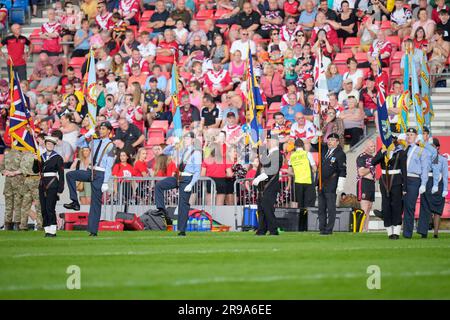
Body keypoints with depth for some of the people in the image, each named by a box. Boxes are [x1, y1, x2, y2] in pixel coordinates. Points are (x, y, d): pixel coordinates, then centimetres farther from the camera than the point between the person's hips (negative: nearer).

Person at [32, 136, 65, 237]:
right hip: (42, 185, 6)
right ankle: (47, 230, 9)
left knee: (50, 208, -12)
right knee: (44, 209, 3)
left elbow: (61, 174, -3)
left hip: (52, 185, -6)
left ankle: (52, 231, -11)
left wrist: (60, 189, -8)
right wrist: (35, 160, -5)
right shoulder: (41, 157, 15)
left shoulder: (58, 158, 0)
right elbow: (35, 170, 12)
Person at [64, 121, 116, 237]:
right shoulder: (95, 142, 12)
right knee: (70, 175, -11)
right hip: (91, 172, 6)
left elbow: (109, 166, -12)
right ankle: (75, 202, -8)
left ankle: (93, 230, -1)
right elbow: (79, 144, 23)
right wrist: (87, 135, 4)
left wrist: (105, 182, -16)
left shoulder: (110, 145, -8)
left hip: (100, 174, -6)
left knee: (96, 202, -4)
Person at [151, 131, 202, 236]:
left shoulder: (196, 153, -9)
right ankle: (161, 209, 1)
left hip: (187, 179, -7)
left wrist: (191, 185, -19)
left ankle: (182, 230, 0)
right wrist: (173, 145, 0)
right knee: (158, 185, -4)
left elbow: (197, 171, -11)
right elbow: (166, 151, 20)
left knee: (183, 204, -5)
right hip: (178, 177, 7)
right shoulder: (181, 151, 11)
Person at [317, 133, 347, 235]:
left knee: (331, 208, -3)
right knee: (321, 208, 9)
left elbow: (343, 171, -11)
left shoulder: (340, 154, -8)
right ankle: (322, 228, 14)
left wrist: (340, 185, -15)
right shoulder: (324, 150, 11)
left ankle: (329, 229, -1)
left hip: (331, 185, -7)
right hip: (321, 184, 7)